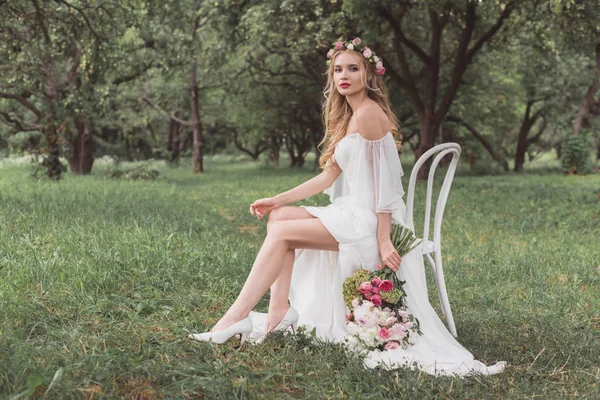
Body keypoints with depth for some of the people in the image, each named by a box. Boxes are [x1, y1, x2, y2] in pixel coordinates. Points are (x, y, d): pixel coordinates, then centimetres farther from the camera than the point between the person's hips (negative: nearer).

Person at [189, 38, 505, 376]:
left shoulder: (368, 113, -13)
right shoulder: (349, 117, 17)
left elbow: (383, 180, -19)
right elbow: (329, 176, 16)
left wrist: (383, 240, -23)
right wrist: (277, 200, 12)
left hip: (370, 219, -10)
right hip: (355, 211, 10)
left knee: (281, 233, -14)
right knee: (278, 216, 5)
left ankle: (238, 317, -10)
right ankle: (280, 309, -3)